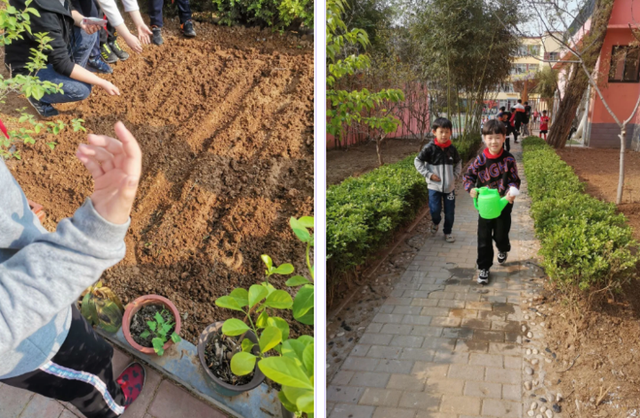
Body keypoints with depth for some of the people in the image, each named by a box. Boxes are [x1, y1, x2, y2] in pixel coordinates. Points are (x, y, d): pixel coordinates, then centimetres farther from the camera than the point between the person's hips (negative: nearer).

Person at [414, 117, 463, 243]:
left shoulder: (452, 149, 0)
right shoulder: (430, 148, -11)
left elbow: (458, 162, 17)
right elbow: (417, 161, -6)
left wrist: (456, 175, 4)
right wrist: (429, 174, -12)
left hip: (449, 186, 3)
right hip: (434, 186, -3)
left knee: (450, 211, 7)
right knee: (435, 209, -5)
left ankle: (447, 232, 27)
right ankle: (435, 222, 29)